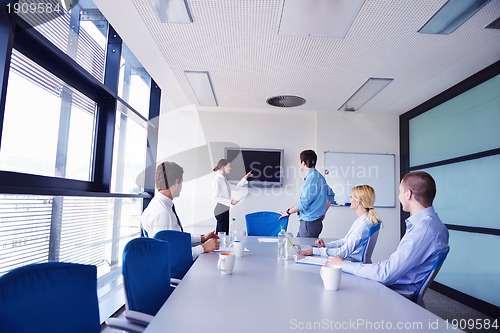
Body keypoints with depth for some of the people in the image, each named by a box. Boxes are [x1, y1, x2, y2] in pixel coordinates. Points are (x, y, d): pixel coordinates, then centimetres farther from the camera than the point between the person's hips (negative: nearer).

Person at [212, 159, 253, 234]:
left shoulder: (224, 179, 13)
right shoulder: (218, 179, -13)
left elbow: (236, 188, 22)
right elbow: (216, 197, -17)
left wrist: (245, 178, 19)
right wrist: (230, 201, -21)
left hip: (226, 209, 9)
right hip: (221, 210, -9)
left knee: (225, 233, 10)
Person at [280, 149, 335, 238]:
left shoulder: (311, 179, -18)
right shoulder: (319, 176, 11)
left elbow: (304, 203, -19)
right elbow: (330, 195, 19)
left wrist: (288, 212, -6)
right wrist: (323, 213, 24)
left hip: (309, 223, -9)